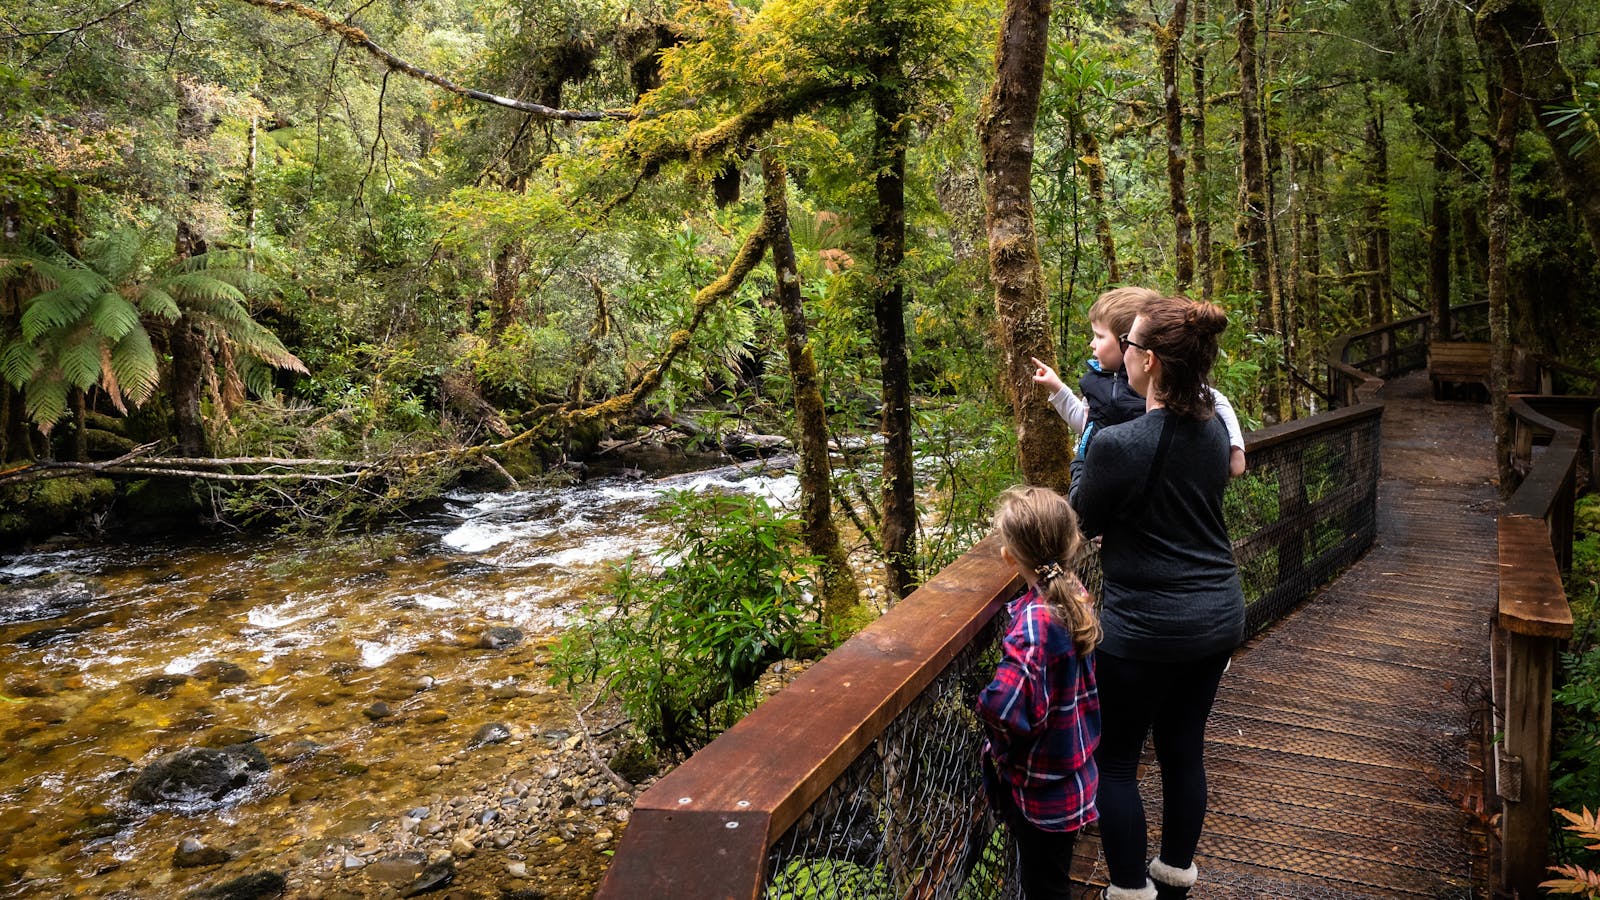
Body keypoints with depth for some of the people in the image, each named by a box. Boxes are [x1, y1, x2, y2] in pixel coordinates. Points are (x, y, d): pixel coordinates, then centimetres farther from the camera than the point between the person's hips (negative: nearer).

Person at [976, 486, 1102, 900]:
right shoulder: (1077, 597, -6)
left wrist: (1002, 742, -22)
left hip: (1041, 790, -7)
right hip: (1074, 777, 7)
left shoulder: (1035, 621, -30)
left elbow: (1003, 706, -43)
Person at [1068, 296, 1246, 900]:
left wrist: (1078, 462, 11)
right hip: (1219, 616, 8)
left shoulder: (1118, 446, -25)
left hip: (1147, 627, -7)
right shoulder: (1213, 429, -1)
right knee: (1184, 749, 21)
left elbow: (1086, 520, -6)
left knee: (1115, 761, 10)